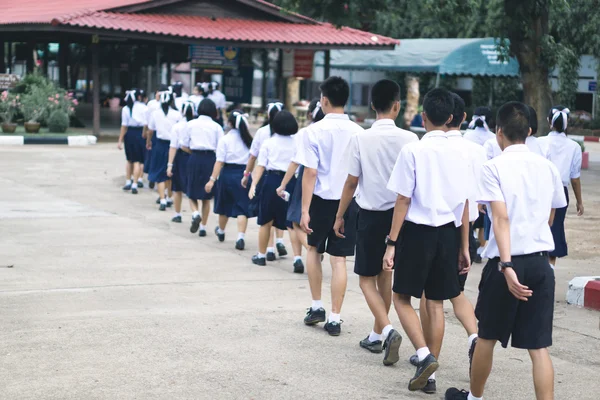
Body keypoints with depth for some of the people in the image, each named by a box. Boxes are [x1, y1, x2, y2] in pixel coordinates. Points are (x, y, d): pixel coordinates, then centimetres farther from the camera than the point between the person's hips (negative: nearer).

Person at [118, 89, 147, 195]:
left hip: (129, 134, 2)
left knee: (129, 159, 19)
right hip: (140, 133, -2)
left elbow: (124, 126, -2)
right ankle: (134, 184, -6)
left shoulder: (125, 109, 0)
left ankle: (128, 182, 23)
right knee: (138, 161, 1)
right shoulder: (143, 107, -4)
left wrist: (120, 140, 2)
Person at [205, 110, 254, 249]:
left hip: (228, 174, -1)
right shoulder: (249, 140, 1)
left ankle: (221, 232, 41)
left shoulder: (225, 139, -6)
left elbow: (219, 162, -12)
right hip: (244, 174, 1)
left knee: (224, 205, 18)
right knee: (242, 208, 0)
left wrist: (212, 179, -12)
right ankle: (241, 237, -15)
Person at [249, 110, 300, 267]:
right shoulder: (297, 143, 3)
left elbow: (261, 166, -3)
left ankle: (261, 255, 23)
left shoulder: (268, 143, 3)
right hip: (292, 183, 0)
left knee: (266, 221, 13)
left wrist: (254, 184, -5)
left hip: (272, 180, 0)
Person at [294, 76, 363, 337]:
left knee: (314, 249, 21)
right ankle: (334, 318, 4)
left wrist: (305, 209, -10)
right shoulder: (358, 132, -2)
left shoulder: (315, 131, -10)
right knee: (339, 259, 3)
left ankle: (316, 307, 24)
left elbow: (310, 173, -13)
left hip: (321, 198, -1)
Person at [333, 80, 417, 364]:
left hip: (371, 215, -3)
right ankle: (377, 335, 27)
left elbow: (351, 182, -5)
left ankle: (387, 330, -15)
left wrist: (340, 216, 7)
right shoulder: (409, 139, -8)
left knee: (366, 278, 6)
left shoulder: (361, 139, -10)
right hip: (399, 213, 3)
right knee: (385, 273, 19)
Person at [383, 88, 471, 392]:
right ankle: (429, 373, 17)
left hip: (417, 231, -4)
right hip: (448, 233, 4)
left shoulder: (413, 150, -11)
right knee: (436, 303, 12)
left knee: (402, 298, 9)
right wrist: (464, 247, 12)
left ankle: (424, 355, -8)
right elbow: (464, 204, 5)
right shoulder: (460, 152, 1)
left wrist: (392, 243, -6)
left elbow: (403, 200, -11)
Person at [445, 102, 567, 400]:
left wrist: (507, 266, -24)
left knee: (487, 336, 16)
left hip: (508, 262, -3)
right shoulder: (547, 167, 7)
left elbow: (501, 218, -18)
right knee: (539, 347, 3)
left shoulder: (494, 168, -8)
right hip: (541, 262, 3)